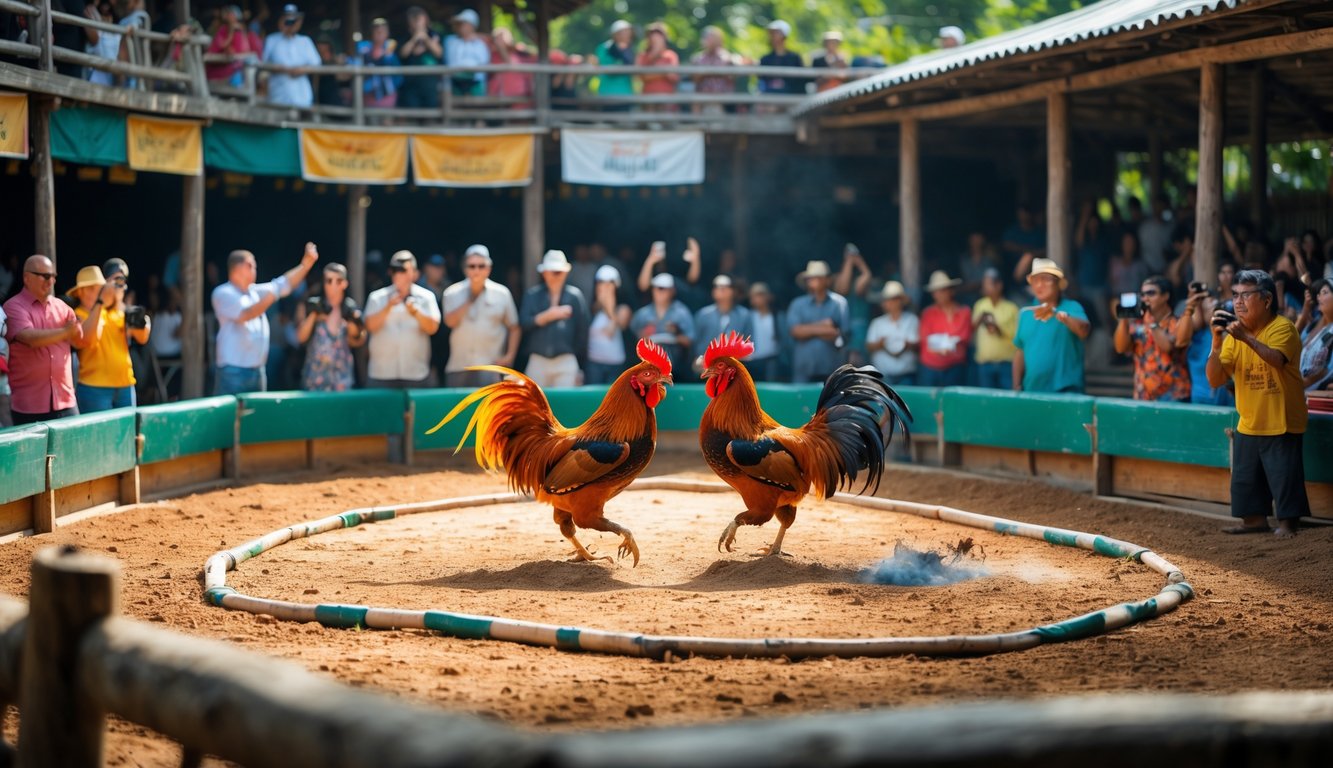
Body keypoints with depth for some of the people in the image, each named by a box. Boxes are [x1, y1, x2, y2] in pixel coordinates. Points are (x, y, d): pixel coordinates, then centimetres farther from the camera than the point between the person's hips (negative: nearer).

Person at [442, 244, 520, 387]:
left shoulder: (502, 294, 6)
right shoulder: (453, 293, 6)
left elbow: (514, 328, 11)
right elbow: (450, 321, -10)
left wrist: (510, 356, 0)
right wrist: (470, 299, -9)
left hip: (489, 366, -2)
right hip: (457, 368, 2)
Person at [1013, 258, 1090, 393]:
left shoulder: (1071, 307, -2)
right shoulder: (1026, 313, 13)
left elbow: (1084, 331, -23)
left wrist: (1057, 314, -39)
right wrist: (1017, 387, 10)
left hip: (1065, 391, -5)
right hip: (1031, 391, 5)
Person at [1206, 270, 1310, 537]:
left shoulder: (1282, 328, -13)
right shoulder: (1234, 333, 3)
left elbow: (1277, 360, -34)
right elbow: (1215, 380, -4)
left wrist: (1247, 338, -45)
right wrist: (1216, 342, -18)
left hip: (1282, 422, -6)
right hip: (1249, 423, 6)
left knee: (1284, 473, -4)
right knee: (1245, 475, 12)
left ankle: (1287, 522, 9)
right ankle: (1255, 519, 24)